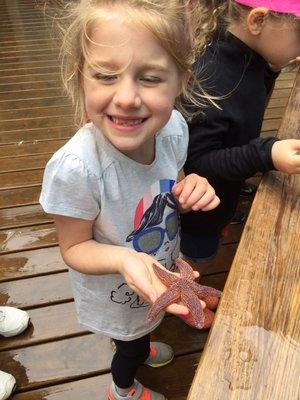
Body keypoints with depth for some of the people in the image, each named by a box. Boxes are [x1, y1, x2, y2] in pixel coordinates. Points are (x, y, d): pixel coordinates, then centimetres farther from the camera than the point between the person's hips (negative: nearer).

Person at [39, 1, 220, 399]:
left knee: (142, 326, 37)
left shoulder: (173, 128, -23)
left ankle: (140, 344, 74)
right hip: (115, 295, -4)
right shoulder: (75, 169, -40)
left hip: (163, 273, 5)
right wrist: (124, 258, -43)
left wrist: (188, 191, -26)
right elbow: (74, 248, -23)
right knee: (130, 349, 28)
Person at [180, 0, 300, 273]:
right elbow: (197, 161, -30)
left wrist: (270, 70, -3)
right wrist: (266, 155, -41)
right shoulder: (210, 83, -36)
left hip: (224, 195, 7)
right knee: (197, 263, 21)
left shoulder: (247, 60, -9)